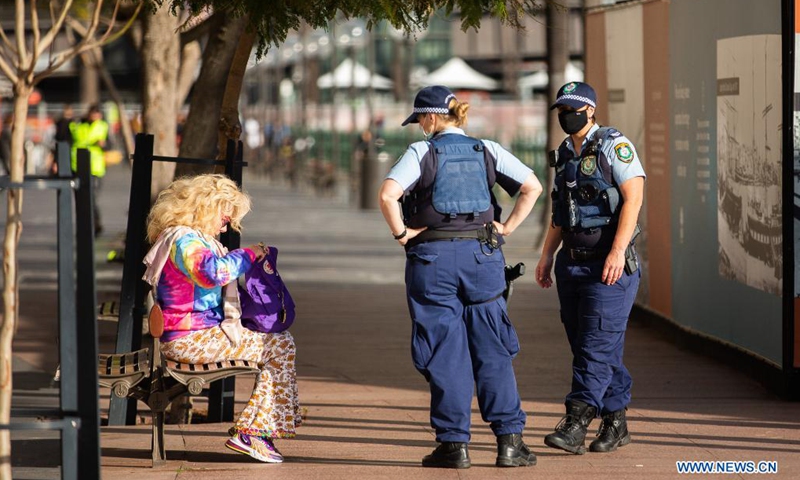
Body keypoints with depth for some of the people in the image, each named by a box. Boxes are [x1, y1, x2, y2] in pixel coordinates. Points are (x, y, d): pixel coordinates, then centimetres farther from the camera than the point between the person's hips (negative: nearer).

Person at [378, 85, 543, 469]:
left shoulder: (421, 153, -4)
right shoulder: (487, 151, 6)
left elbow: (387, 195, -18)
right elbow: (532, 186, 1)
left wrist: (401, 232, -5)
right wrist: (506, 228, 5)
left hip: (433, 258, -3)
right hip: (482, 256, 3)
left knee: (445, 354, 3)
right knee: (492, 352, 7)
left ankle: (454, 444, 4)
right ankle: (509, 441, 5)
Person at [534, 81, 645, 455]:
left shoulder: (614, 145, -8)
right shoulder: (565, 154, 15)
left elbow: (633, 197, -17)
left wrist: (618, 250, -25)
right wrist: (547, 255, 14)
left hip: (608, 264, -8)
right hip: (572, 262, 8)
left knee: (598, 346, -11)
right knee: (585, 346, 9)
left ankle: (575, 426, -17)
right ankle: (615, 423, 17)